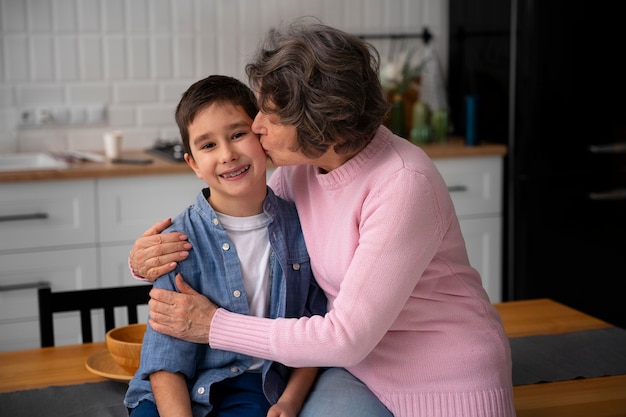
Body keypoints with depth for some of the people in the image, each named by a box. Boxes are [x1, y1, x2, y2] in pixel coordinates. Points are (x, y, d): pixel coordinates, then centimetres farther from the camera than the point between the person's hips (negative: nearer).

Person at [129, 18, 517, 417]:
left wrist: (214, 325, -19)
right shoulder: (300, 164, -5)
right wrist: (150, 259, -8)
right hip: (360, 369, 5)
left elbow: (347, 337, -25)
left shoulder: (404, 186, -26)